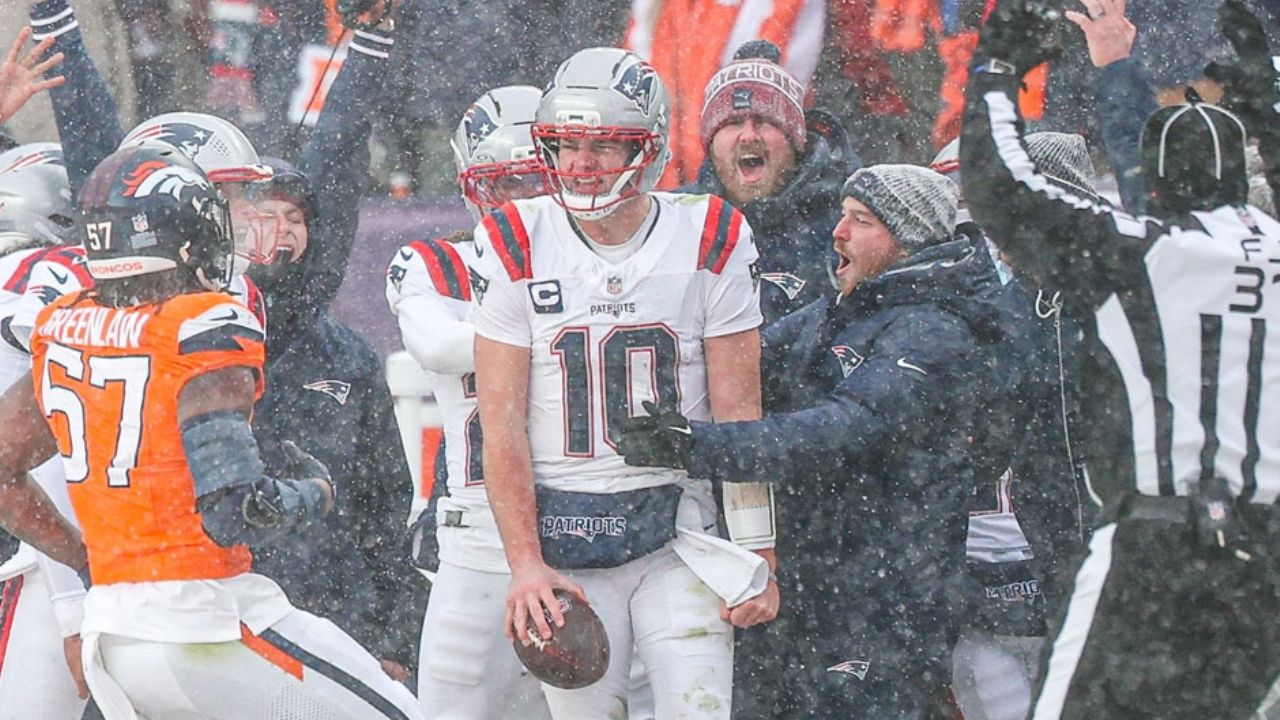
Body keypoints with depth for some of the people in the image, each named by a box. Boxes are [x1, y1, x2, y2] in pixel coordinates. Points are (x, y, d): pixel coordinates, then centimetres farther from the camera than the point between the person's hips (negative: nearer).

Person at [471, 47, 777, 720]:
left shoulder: (708, 242, -1)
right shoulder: (516, 247, -1)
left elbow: (739, 417, 1)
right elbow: (502, 425, -2)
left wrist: (757, 558, -3)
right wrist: (525, 564, -10)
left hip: (679, 534, 0)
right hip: (562, 537, 0)